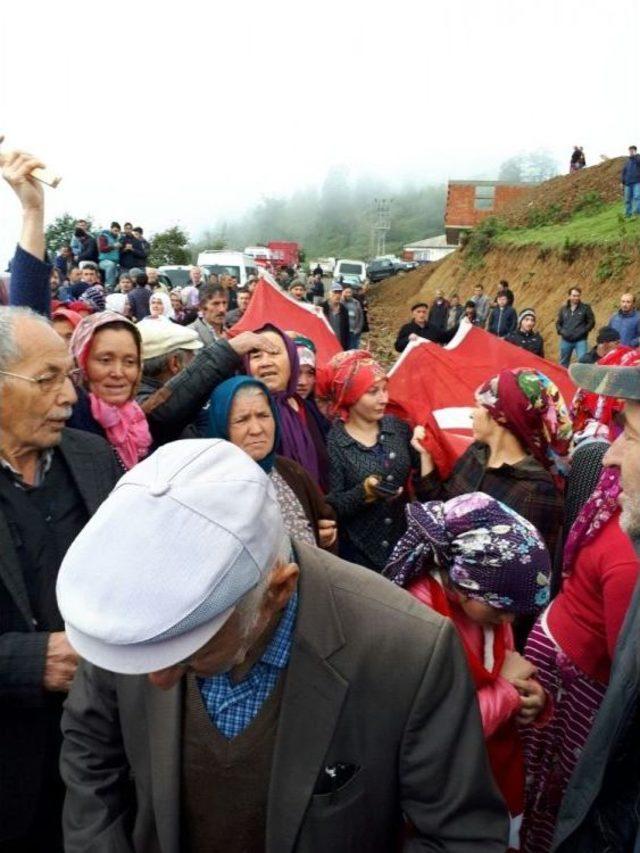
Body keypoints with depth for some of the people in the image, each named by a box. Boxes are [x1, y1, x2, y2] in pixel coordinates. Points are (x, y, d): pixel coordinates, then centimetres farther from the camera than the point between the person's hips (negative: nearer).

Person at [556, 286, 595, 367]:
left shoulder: (586, 307, 1)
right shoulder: (563, 309, 8)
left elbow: (591, 322, 0)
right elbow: (558, 323, 12)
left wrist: (581, 332, -12)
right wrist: (562, 332, -7)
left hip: (580, 340, -3)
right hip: (566, 341, 3)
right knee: (564, 363, 12)